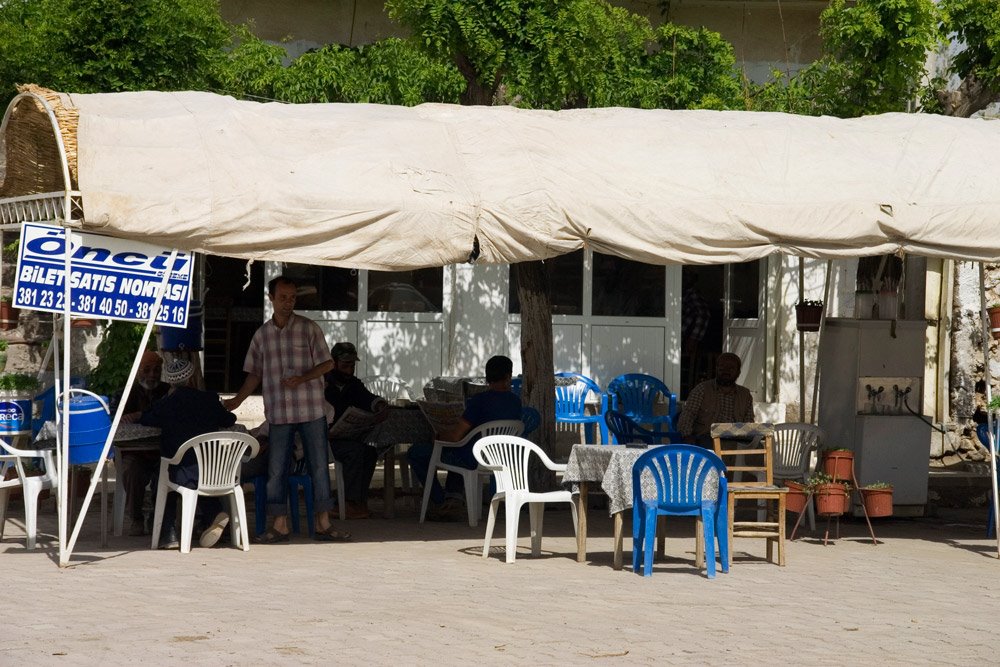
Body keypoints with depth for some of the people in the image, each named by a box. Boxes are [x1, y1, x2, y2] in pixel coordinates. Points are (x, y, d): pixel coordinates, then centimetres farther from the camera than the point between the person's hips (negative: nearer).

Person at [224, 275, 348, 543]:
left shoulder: (309, 328, 0)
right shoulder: (262, 335, 9)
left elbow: (327, 364, -1)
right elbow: (255, 374, 15)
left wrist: (302, 378, -17)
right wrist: (237, 400, 4)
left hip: (311, 410, -2)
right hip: (278, 414, 2)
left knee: (319, 466, 1)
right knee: (275, 469, 3)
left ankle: (323, 523, 7)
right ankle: (280, 525, 10)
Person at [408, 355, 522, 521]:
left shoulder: (480, 400, -21)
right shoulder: (515, 401, 0)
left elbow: (455, 436, -21)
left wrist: (439, 435, 3)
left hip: (473, 462, -7)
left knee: (416, 452, 8)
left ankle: (441, 503, 10)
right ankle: (454, 496, 23)